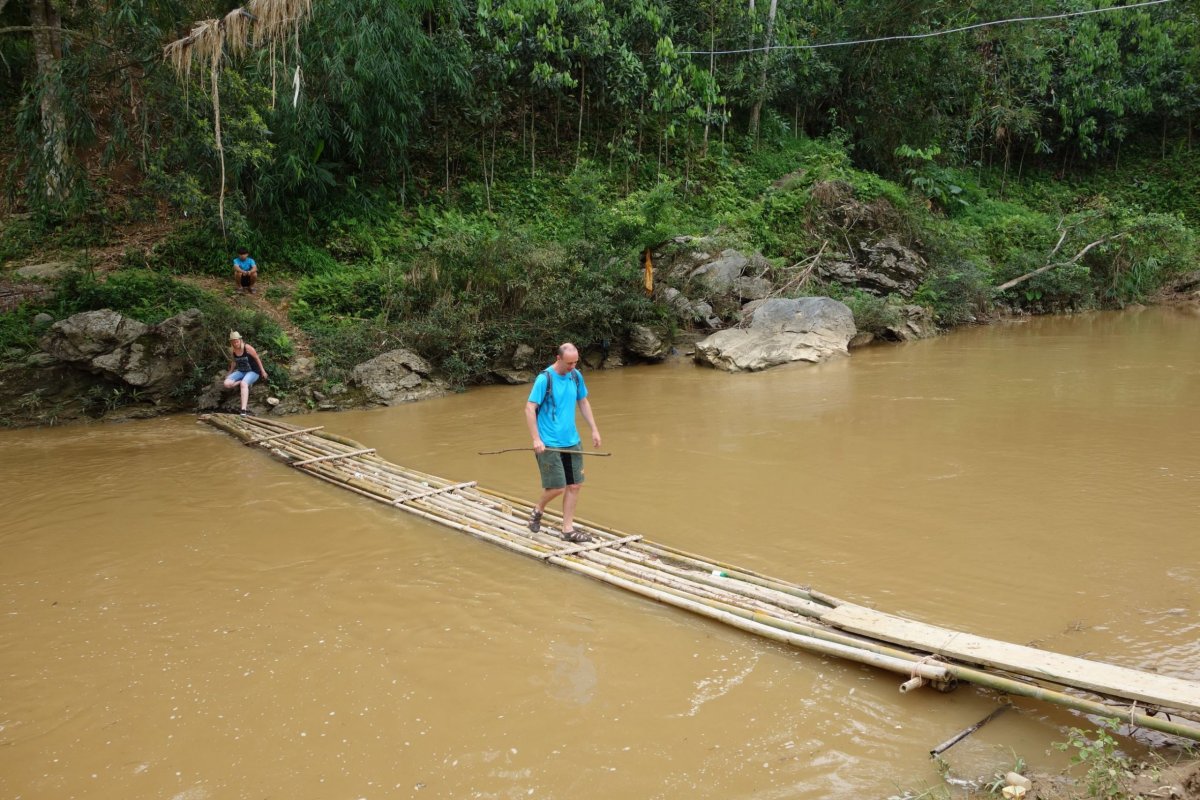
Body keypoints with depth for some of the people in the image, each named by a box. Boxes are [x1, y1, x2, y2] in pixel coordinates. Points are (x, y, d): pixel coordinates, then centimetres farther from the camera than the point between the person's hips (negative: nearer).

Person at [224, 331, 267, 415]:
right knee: (227, 383, -18)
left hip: (253, 372, -6)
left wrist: (262, 371, -3)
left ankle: (244, 410, -44)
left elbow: (257, 358, -6)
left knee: (244, 384, -37)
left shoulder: (247, 348, -16)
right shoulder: (232, 351, -1)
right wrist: (230, 373, 20)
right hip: (241, 372, 6)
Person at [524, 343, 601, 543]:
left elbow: (583, 402, 17)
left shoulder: (576, 376, 4)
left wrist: (594, 429, 13)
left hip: (572, 442, 6)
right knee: (557, 487, -5)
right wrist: (536, 439, -19)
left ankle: (568, 529, 17)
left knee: (575, 485, 7)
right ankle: (538, 511, 25)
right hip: (549, 444, -6)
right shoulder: (545, 379, -14)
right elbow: (529, 409, -14)